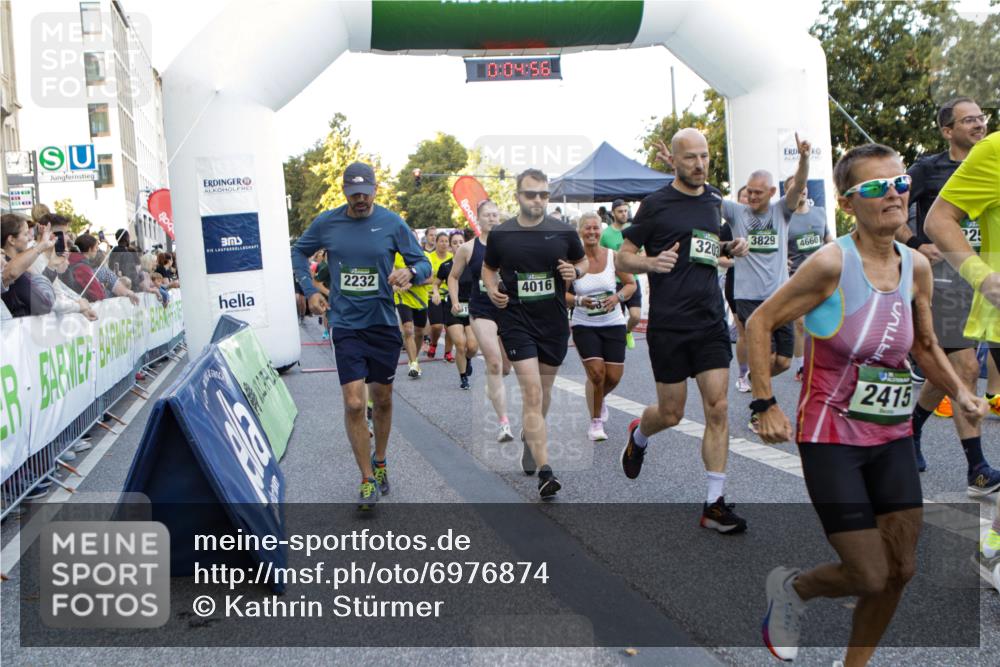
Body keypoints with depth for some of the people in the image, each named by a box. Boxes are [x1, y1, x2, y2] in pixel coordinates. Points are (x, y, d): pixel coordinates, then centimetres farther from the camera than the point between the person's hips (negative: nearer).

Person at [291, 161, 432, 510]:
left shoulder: (392, 223, -5)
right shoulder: (326, 223, -2)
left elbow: (423, 264, -2)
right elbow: (299, 252, 15)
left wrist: (410, 272, -25)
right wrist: (310, 291, 3)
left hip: (383, 323, 1)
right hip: (346, 325, -1)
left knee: (382, 400, 13)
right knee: (354, 404, -9)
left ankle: (379, 462, 36)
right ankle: (368, 480, 4)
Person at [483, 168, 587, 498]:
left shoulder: (564, 232, 0)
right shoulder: (500, 235, -1)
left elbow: (583, 261, 15)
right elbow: (488, 267, 16)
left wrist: (575, 271, -8)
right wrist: (492, 289, -4)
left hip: (554, 322, 3)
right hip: (516, 321, -2)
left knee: (544, 391, 16)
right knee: (532, 392, -13)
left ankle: (529, 437, 46)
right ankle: (545, 471, -15)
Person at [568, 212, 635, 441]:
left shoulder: (613, 256, -3)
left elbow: (631, 284, 6)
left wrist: (618, 297, -13)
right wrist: (579, 300, -20)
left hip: (613, 324, 2)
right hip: (584, 325, -2)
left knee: (613, 377, 1)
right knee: (596, 372, -13)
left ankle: (599, 399, 38)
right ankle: (595, 422, 9)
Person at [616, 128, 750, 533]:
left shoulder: (716, 201, 12)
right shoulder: (656, 204, -4)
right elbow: (622, 258, -2)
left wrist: (731, 249, 6)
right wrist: (652, 262, -22)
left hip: (711, 320, 4)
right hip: (668, 323, -4)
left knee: (718, 410, -4)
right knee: (671, 413, 5)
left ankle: (714, 503, 3)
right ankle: (638, 436, 41)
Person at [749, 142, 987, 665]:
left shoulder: (917, 268, 1)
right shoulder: (831, 263, -18)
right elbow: (760, 322, -12)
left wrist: (960, 393, 0)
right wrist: (765, 405, -16)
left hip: (892, 437, 6)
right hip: (830, 437, -6)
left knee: (902, 569, 10)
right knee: (871, 577, -5)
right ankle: (791, 588, 27)